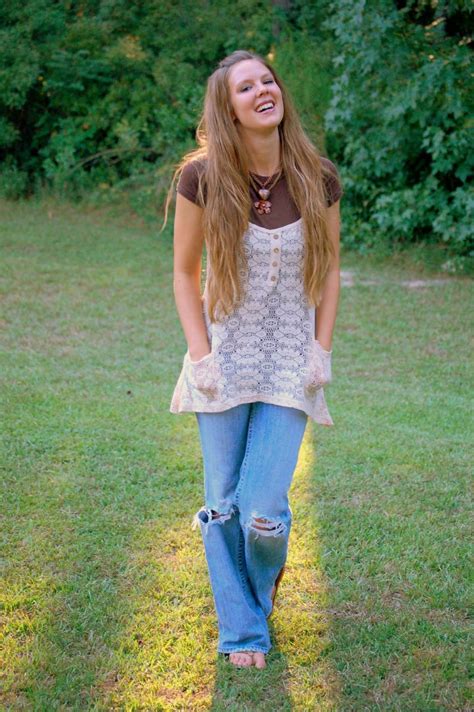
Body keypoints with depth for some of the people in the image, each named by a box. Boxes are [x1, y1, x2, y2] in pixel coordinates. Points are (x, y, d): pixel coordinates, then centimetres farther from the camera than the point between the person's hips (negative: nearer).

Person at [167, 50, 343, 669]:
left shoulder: (319, 179, -6)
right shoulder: (203, 178, -9)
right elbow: (185, 271, 1)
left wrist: (322, 349, -1)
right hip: (225, 360, 0)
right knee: (223, 505, 6)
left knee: (264, 509, -5)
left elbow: (329, 269, 7)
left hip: (291, 366, 0)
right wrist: (200, 355, -6)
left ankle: (267, 578, 32)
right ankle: (241, 631, 26)